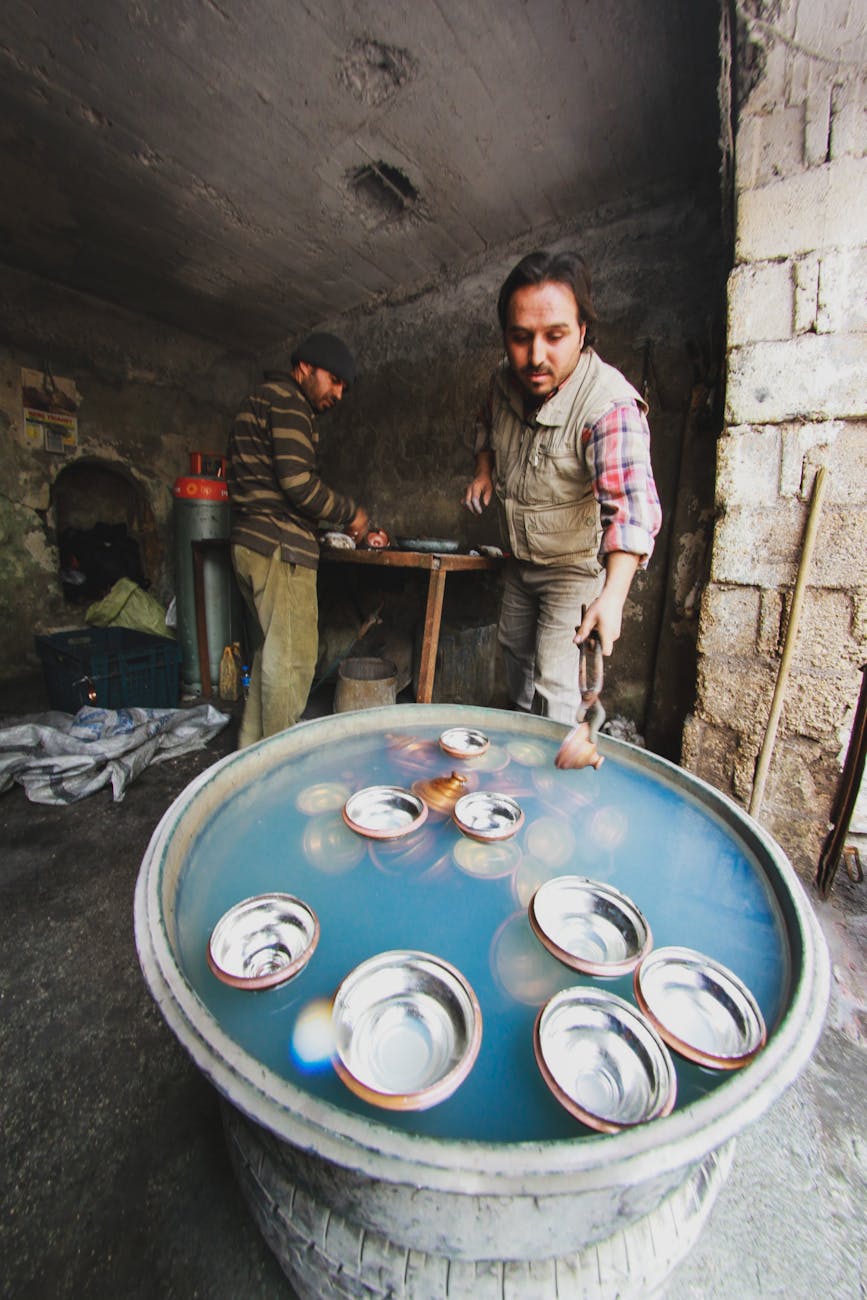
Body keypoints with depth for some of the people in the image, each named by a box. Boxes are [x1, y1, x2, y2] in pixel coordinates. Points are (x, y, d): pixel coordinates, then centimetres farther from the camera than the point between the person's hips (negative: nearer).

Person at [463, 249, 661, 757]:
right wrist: (485, 467, -4)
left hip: (578, 566, -7)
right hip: (521, 558, 8)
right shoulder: (507, 380, -10)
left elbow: (632, 503, -45)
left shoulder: (610, 405, -32)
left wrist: (613, 594, -59)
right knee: (514, 646, 23)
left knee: (555, 683, -9)